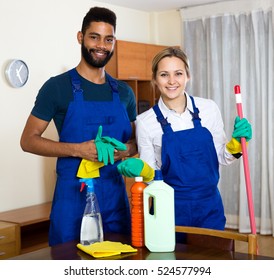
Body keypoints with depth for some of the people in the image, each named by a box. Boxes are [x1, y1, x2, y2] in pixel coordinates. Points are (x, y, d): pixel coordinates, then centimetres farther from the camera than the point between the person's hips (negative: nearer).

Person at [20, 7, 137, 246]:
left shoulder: (124, 92, 9)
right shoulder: (58, 87, -5)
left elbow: (135, 140, 18)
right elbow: (28, 140, -6)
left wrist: (126, 150, -7)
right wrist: (79, 149, -19)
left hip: (115, 193, 4)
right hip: (74, 193, -4)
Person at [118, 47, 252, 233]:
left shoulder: (209, 108, -3)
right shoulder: (145, 121, -8)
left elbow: (221, 158, 7)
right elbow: (151, 175, -1)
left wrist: (237, 143, -11)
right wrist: (141, 170, -21)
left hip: (210, 208, 2)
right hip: (171, 210, -2)